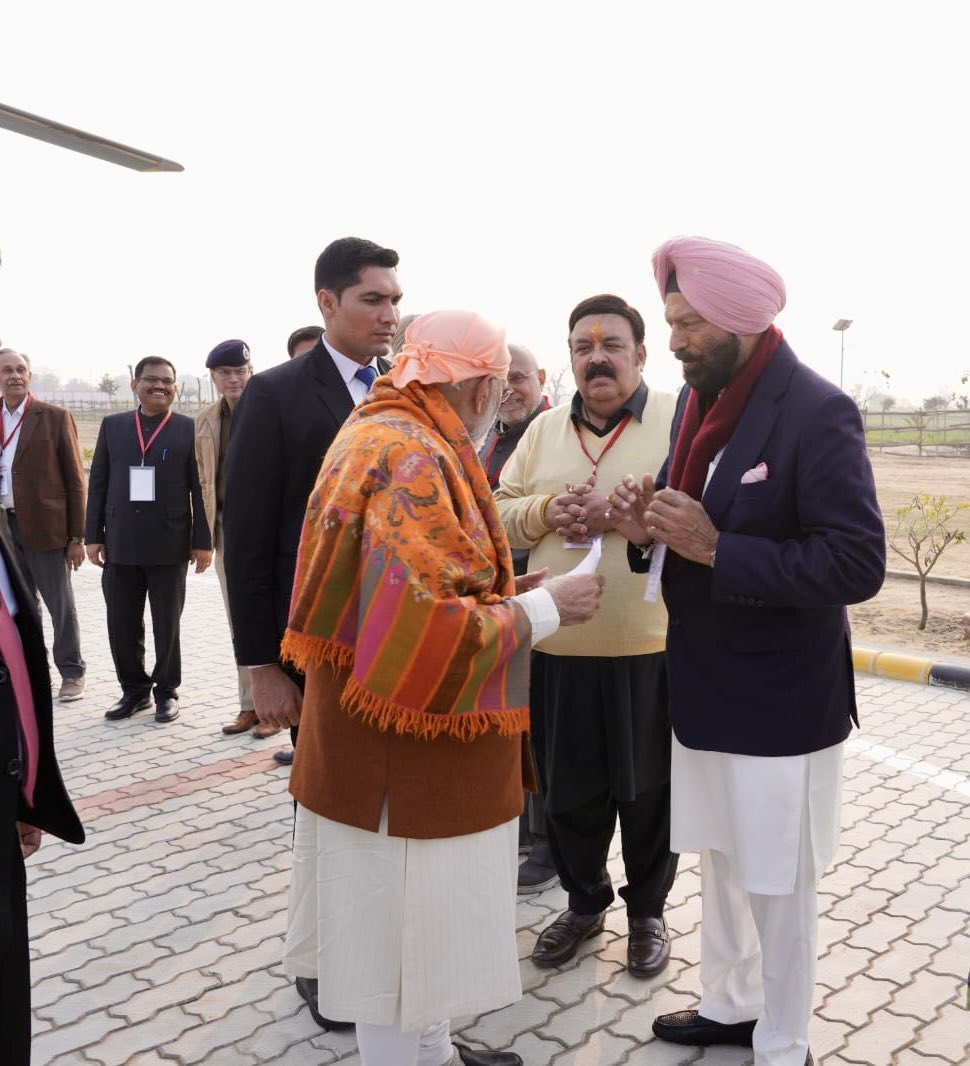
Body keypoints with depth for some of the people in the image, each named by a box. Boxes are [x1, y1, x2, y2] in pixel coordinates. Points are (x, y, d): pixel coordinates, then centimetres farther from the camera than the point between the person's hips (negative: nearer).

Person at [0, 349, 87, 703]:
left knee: (61, 604, 4)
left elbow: (75, 480, -3)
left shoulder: (55, 418, -1)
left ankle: (71, 673, 16)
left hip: (45, 527, -4)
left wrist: (77, 537, -7)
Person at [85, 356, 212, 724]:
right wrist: (93, 535, 2)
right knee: (122, 623, 8)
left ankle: (166, 691, 21)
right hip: (120, 544, 3)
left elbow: (199, 487, -3)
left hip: (169, 544, -3)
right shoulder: (112, 426, 10)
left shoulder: (189, 429, 0)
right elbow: (98, 483, 9)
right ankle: (134, 690, 23)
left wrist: (202, 540, -7)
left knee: (167, 624, 8)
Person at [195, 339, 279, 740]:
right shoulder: (204, 423, 9)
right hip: (227, 530, 5)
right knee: (240, 623, 12)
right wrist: (204, 533, 8)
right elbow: (203, 480, 12)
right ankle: (249, 705, 23)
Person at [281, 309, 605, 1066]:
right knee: (404, 935, 8)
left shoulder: (381, 434, 10)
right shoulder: (415, 458, -23)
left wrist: (503, 595, 11)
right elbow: (430, 631, -29)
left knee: (415, 924, 24)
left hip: (404, 742, 10)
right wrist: (544, 608, -17)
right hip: (406, 752, -10)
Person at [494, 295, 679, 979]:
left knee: (649, 790, 12)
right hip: (560, 648, 4)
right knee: (568, 789, 15)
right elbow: (501, 513, 12)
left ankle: (648, 911, 34)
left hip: (652, 648, -3)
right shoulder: (544, 430, 12)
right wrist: (545, 511, -8)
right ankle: (584, 902, 38)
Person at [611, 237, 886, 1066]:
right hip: (707, 685, 7)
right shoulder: (700, 399, 5)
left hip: (780, 699, -7)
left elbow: (858, 564, -24)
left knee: (780, 886, 10)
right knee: (721, 863, 22)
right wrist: (653, 529, -9)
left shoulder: (817, 412, -19)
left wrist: (714, 548, -28)